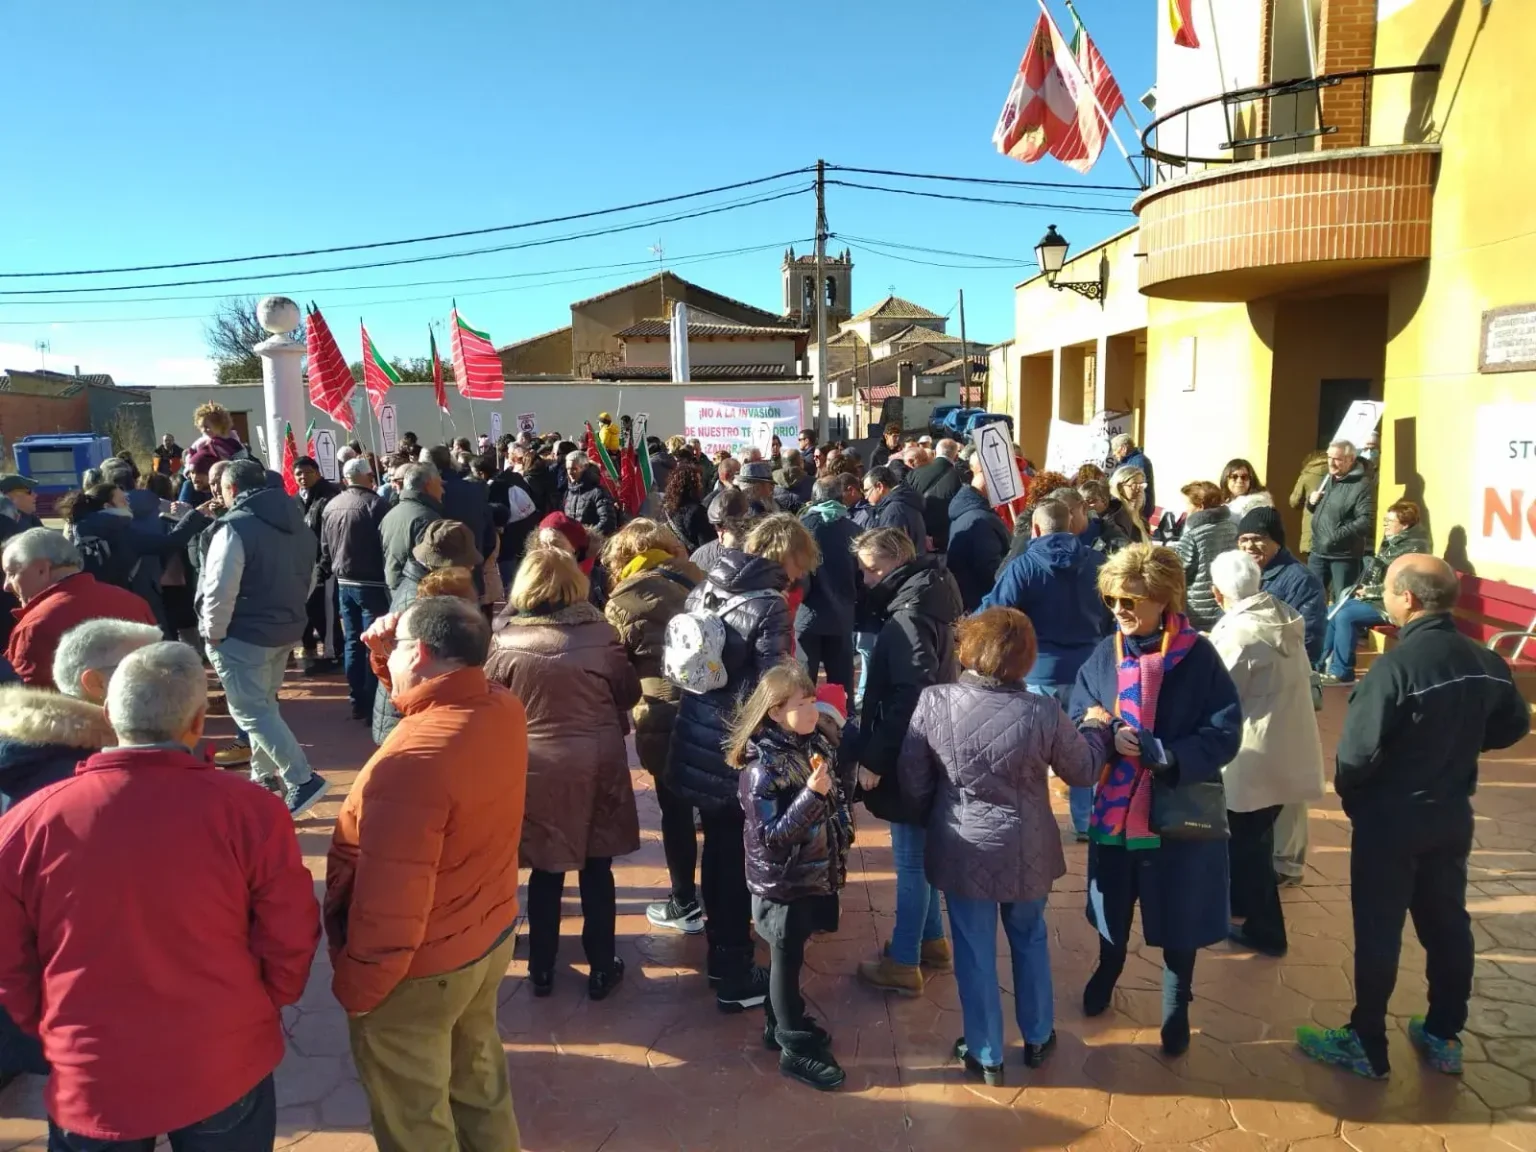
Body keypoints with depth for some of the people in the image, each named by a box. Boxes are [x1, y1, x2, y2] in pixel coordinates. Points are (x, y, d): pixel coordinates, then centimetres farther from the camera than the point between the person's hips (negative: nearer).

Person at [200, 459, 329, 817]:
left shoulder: (235, 526, -17)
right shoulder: (296, 522, 10)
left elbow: (220, 589, -22)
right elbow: (308, 577, 17)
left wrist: (214, 633, -11)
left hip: (244, 634, -8)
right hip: (286, 628, 9)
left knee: (250, 711, -5)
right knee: (264, 704, 20)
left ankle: (302, 780, -11)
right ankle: (264, 774, 28)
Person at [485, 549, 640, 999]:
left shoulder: (506, 642, -13)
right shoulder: (600, 635, -13)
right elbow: (629, 694, -1)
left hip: (537, 768, 0)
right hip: (596, 765, 0)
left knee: (545, 871, 16)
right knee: (597, 869, 14)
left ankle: (542, 969, 28)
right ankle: (601, 968, 24)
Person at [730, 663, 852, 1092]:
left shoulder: (816, 743, -1)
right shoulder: (762, 767, -24)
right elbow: (771, 837, -26)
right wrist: (812, 795, -33)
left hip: (814, 874, 7)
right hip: (782, 882, -7)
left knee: (791, 955, 21)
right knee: (787, 959, 8)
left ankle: (780, 1024, 39)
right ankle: (797, 1049, 22)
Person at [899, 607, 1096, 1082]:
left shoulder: (934, 703, -17)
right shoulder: (1043, 713, -18)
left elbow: (912, 779, -8)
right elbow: (1084, 773, -2)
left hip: (963, 852, -1)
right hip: (1026, 852, 1)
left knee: (975, 954, 15)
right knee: (1031, 942, 24)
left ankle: (985, 1055, 30)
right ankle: (1037, 1039, 42)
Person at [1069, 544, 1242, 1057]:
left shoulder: (1198, 657, -15)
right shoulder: (1105, 655, -4)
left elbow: (1224, 736, -16)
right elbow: (1082, 724, -2)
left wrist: (1156, 751, -25)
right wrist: (1094, 734, -25)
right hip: (1115, 807, 3)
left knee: (1177, 917, 13)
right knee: (1112, 904, 21)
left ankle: (1176, 1005, 39)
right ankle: (1108, 968, 52)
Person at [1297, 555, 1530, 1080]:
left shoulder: (1396, 666, -26)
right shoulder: (1485, 661, -3)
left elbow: (1359, 750, -25)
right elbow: (1514, 725, 12)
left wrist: (1348, 794, -5)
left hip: (1390, 820, -6)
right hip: (1453, 816, 7)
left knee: (1378, 932, 5)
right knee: (1447, 923, 19)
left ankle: (1367, 1046, 17)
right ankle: (1444, 1037, 33)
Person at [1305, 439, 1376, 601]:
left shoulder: (1362, 485, -12)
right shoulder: (1327, 479, 14)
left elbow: (1366, 521, -21)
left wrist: (1337, 536, -29)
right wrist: (1311, 502, 4)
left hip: (1344, 555, -7)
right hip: (1318, 552, 7)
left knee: (1343, 602, 1)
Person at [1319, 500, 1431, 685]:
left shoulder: (1414, 547, -18)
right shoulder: (1391, 541, 13)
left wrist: (1370, 591, -17)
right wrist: (1362, 588, 5)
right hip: (1372, 598, 10)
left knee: (1345, 617, -24)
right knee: (1332, 613, 4)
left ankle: (1341, 673, -14)